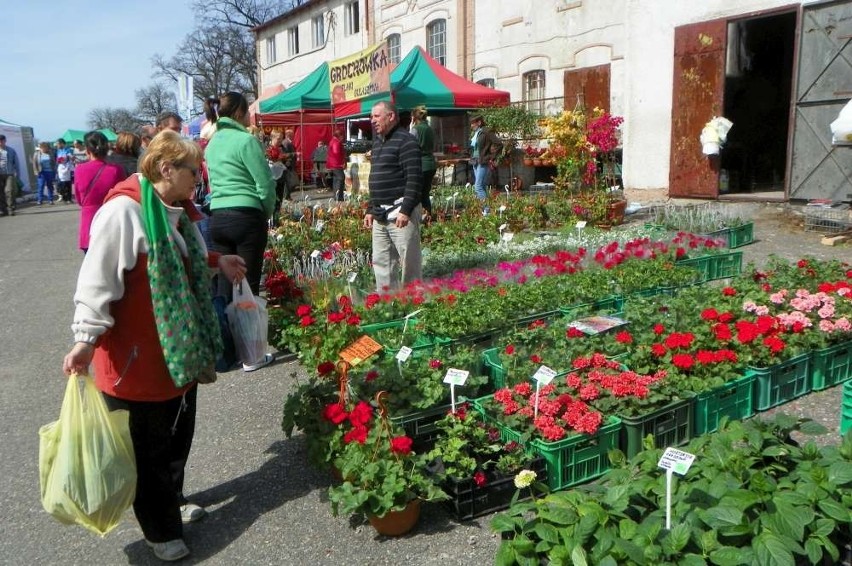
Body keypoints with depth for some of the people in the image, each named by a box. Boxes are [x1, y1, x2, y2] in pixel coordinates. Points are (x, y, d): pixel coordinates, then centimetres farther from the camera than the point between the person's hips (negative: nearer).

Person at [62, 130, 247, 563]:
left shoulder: (175, 211, 8)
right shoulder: (124, 211, -21)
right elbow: (97, 279, -23)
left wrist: (217, 263, 15)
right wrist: (86, 339, -27)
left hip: (179, 350, 9)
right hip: (136, 359, -9)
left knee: (179, 433, 21)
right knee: (148, 446, 9)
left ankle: (172, 501, 44)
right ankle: (160, 530, 28)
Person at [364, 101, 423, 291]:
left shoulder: (405, 141, -9)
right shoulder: (377, 142, 18)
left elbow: (415, 179, -17)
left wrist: (406, 210, -22)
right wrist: (371, 210, 19)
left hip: (400, 212, -9)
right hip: (380, 215, 9)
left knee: (409, 262, -2)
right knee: (381, 263, 11)